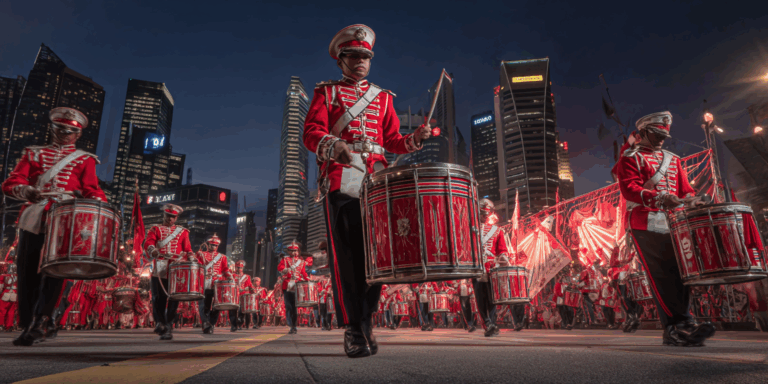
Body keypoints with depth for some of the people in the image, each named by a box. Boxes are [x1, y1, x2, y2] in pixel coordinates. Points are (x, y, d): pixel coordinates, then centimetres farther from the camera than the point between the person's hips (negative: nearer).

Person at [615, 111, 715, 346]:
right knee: (662, 276, -12)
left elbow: (685, 189, 19)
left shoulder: (673, 160, 25)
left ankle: (675, 331, 5)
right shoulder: (630, 158, 5)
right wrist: (657, 198, -27)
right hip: (646, 226, -6)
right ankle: (677, 325, -13)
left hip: (674, 225, 6)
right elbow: (629, 188, -11)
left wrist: (693, 202, -5)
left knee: (679, 274, 0)